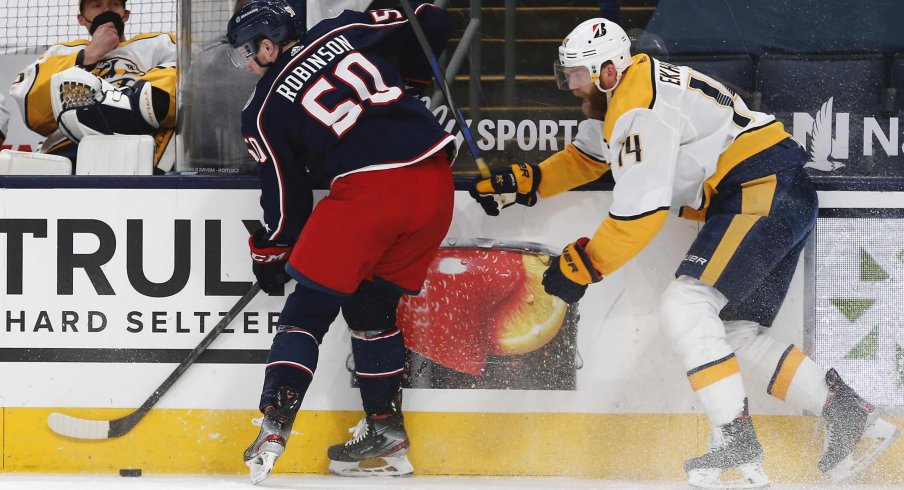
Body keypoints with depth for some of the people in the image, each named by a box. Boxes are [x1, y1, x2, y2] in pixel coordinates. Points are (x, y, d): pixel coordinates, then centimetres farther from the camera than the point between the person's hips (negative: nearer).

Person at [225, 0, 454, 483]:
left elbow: (286, 197, 12)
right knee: (371, 305, 21)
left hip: (368, 189, -5)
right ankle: (386, 433, 22)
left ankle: (274, 425, -7)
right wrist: (407, 81, 36)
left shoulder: (264, 110, 8)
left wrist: (270, 256, 28)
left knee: (310, 306, 7)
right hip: (435, 183, 5)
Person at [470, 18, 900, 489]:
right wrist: (522, 184, 25)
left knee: (684, 306, -18)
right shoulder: (621, 96, 16)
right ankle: (853, 419, 10)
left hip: (764, 190, -11)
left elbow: (641, 212, -19)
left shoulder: (642, 110, -16)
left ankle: (738, 447, -23)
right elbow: (586, 156, 34)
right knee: (738, 333, 10)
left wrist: (582, 266, -10)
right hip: (785, 200, 11)